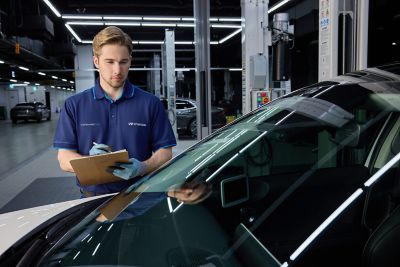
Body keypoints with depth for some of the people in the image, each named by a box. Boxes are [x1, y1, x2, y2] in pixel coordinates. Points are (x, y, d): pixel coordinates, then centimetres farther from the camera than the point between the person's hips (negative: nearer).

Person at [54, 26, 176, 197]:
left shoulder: (150, 103, 4)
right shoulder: (74, 105, 7)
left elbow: (165, 152, 3)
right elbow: (64, 159, 5)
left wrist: (143, 168, -17)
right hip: (93, 200, 1)